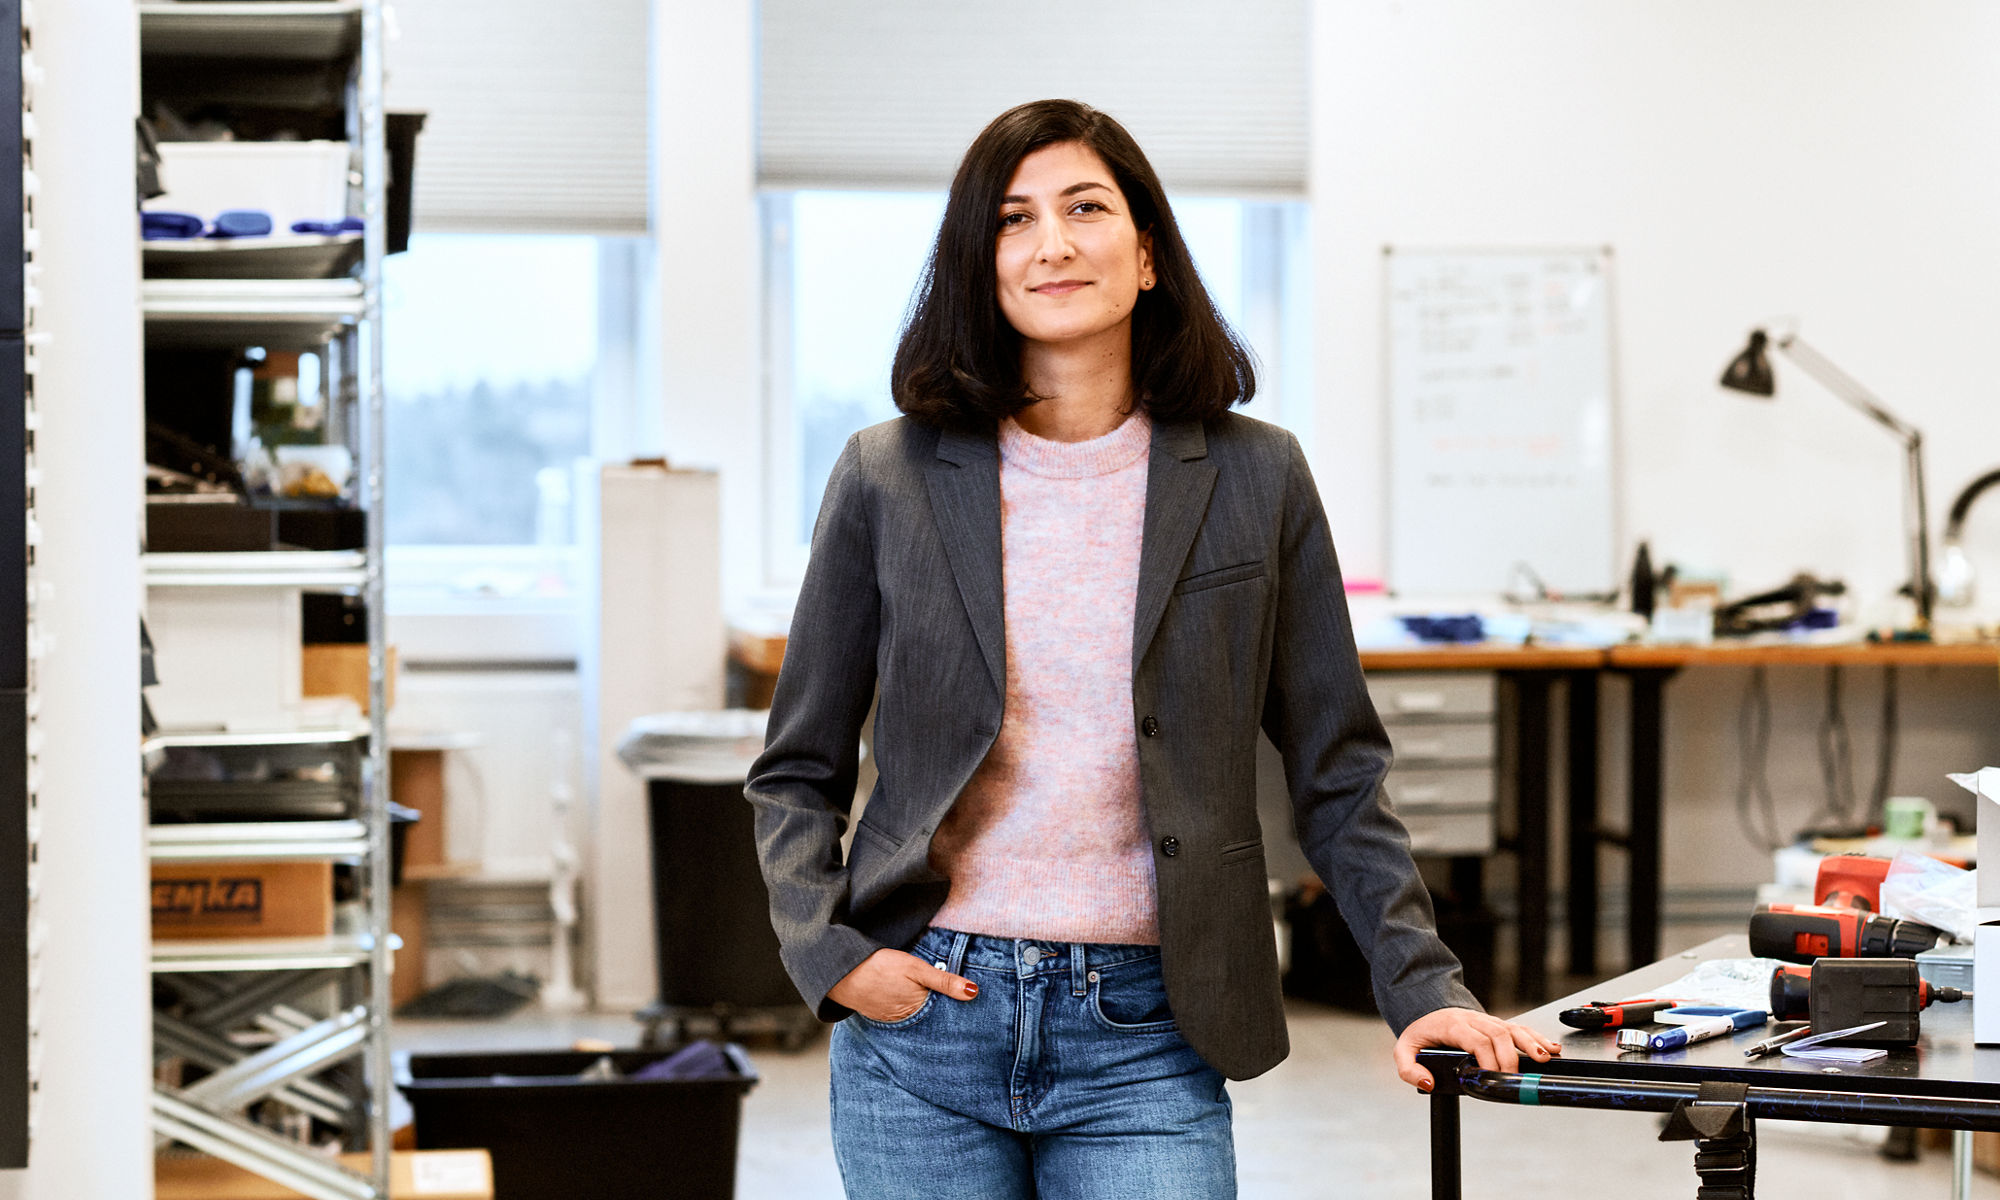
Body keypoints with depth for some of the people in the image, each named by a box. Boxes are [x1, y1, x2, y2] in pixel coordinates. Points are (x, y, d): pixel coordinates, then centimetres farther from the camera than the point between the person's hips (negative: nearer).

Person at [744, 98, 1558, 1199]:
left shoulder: (1254, 479, 3)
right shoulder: (889, 479, 3)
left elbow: (1336, 774, 7)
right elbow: (797, 770, 9)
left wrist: (1423, 985, -1)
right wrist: (829, 952, -6)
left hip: (1143, 1039, 0)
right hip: (920, 1027, 1)